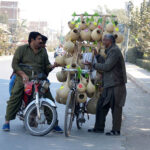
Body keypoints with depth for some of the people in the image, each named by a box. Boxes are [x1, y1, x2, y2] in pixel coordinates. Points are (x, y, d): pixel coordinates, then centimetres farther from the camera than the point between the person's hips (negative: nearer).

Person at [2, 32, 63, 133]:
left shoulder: (43, 52, 17)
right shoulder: (22, 49, 6)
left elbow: (46, 66, 14)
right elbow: (15, 64, -1)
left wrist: (53, 66, -10)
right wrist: (23, 74, -15)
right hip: (23, 78, -3)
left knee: (49, 99, -5)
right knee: (15, 97, -17)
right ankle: (7, 121, -9)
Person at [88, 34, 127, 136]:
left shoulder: (115, 51, -15)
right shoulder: (111, 51, 17)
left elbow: (107, 66, -21)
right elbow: (105, 64, 19)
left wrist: (93, 65, -10)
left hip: (116, 85, -10)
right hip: (109, 85, 10)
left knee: (116, 108, -2)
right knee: (101, 106, 12)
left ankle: (116, 130, 5)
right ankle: (99, 128, 19)